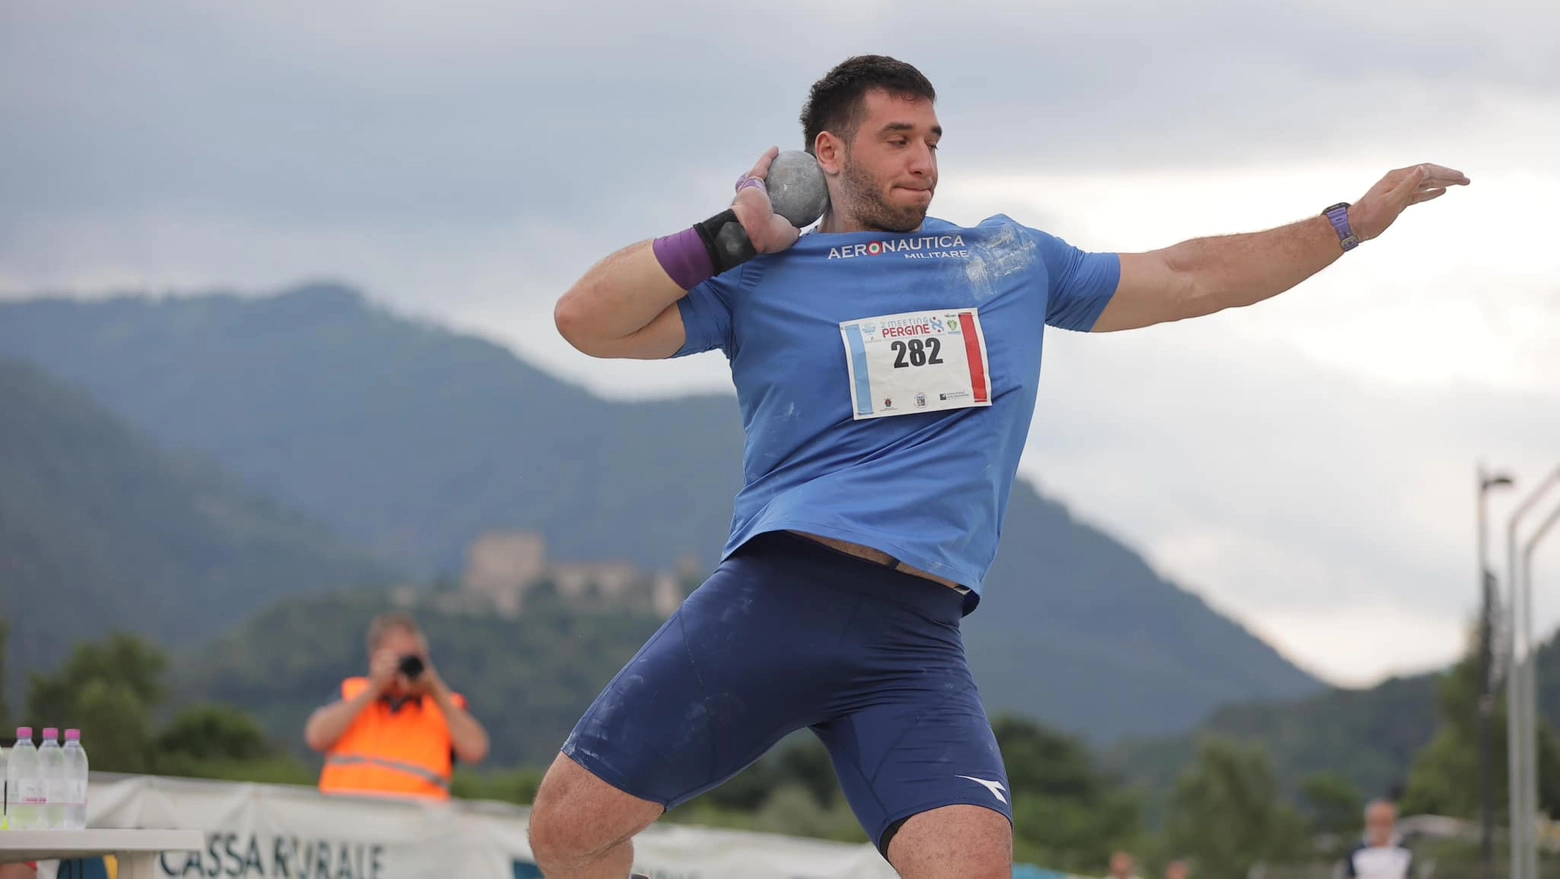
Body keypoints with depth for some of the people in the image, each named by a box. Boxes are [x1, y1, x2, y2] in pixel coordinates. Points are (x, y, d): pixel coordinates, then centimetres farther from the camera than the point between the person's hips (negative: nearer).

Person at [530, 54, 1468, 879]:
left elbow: (1190, 277, 30)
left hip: (916, 636, 2)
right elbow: (585, 320, 3)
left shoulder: (1011, 259, 23)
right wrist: (730, 235, 2)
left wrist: (1355, 220, 28)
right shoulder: (761, 278, 12)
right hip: (775, 591, -1)